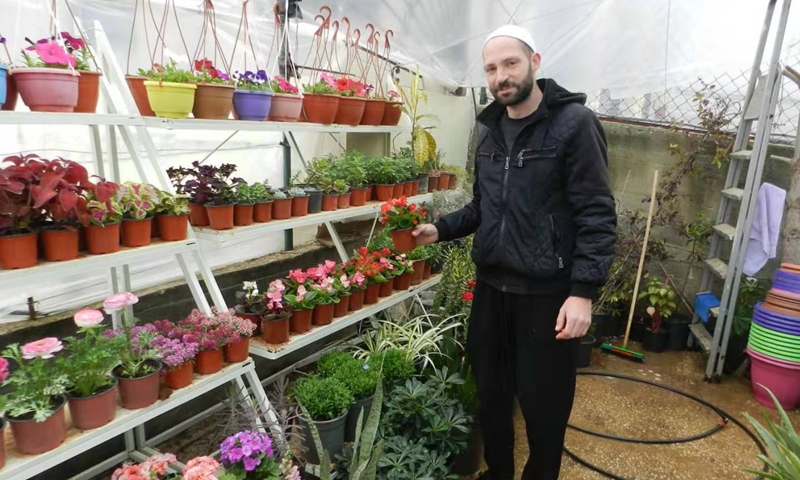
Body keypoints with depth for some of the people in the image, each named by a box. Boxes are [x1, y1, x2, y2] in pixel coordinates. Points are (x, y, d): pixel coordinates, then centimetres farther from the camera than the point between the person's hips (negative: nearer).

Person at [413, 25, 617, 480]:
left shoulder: (574, 123, -10)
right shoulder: (491, 129, 10)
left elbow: (597, 216, -13)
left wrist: (583, 291, -19)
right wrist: (441, 229, 3)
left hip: (547, 293, -6)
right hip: (492, 286, 6)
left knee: (543, 402, 9)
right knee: (491, 392, 18)